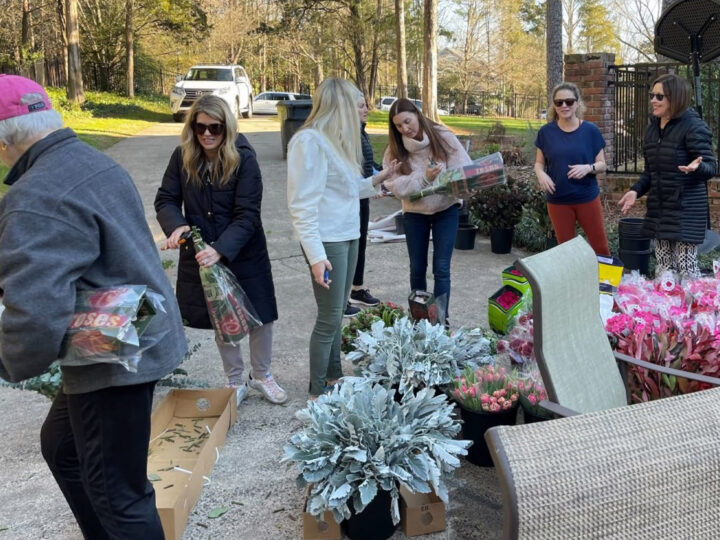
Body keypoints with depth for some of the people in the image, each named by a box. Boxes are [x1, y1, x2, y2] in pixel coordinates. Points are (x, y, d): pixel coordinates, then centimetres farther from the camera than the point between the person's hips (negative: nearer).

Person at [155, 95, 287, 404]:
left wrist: (221, 249, -35)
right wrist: (177, 226, -27)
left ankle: (261, 376, 34)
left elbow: (247, 215, -22)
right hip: (201, 254, 2)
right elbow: (165, 200, -4)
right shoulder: (183, 157, -8)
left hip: (244, 253, -2)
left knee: (259, 316, 9)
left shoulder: (243, 158, -18)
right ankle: (235, 381, 34)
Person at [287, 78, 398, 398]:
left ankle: (334, 375, 27)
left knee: (336, 313, 15)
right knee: (329, 318, -1)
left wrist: (377, 180, 23)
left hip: (348, 236, 8)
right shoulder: (310, 141, -16)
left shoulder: (335, 140, 12)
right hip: (327, 241, -8)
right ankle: (317, 391, 12)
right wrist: (316, 255, -23)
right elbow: (302, 205, -19)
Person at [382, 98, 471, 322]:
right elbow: (396, 185, -15)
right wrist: (424, 178, -28)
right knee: (417, 268, 11)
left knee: (441, 268, -4)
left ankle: (440, 318, 2)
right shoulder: (395, 149, -7)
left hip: (446, 209, -2)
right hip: (415, 212, 2)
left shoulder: (443, 137, -11)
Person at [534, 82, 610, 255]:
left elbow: (602, 164, 1)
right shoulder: (546, 132, -1)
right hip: (558, 200, 1)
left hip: (587, 198, 0)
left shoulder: (591, 130, -3)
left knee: (600, 246, 6)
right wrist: (540, 173, -15)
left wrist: (588, 168, -21)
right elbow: (539, 162, 7)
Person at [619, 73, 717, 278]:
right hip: (659, 209, 7)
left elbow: (710, 166, -13)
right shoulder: (652, 128, 11)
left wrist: (697, 167, -35)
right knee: (663, 268, 11)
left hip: (686, 209, -7)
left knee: (686, 267, -5)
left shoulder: (693, 126, -11)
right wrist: (636, 191, 3)